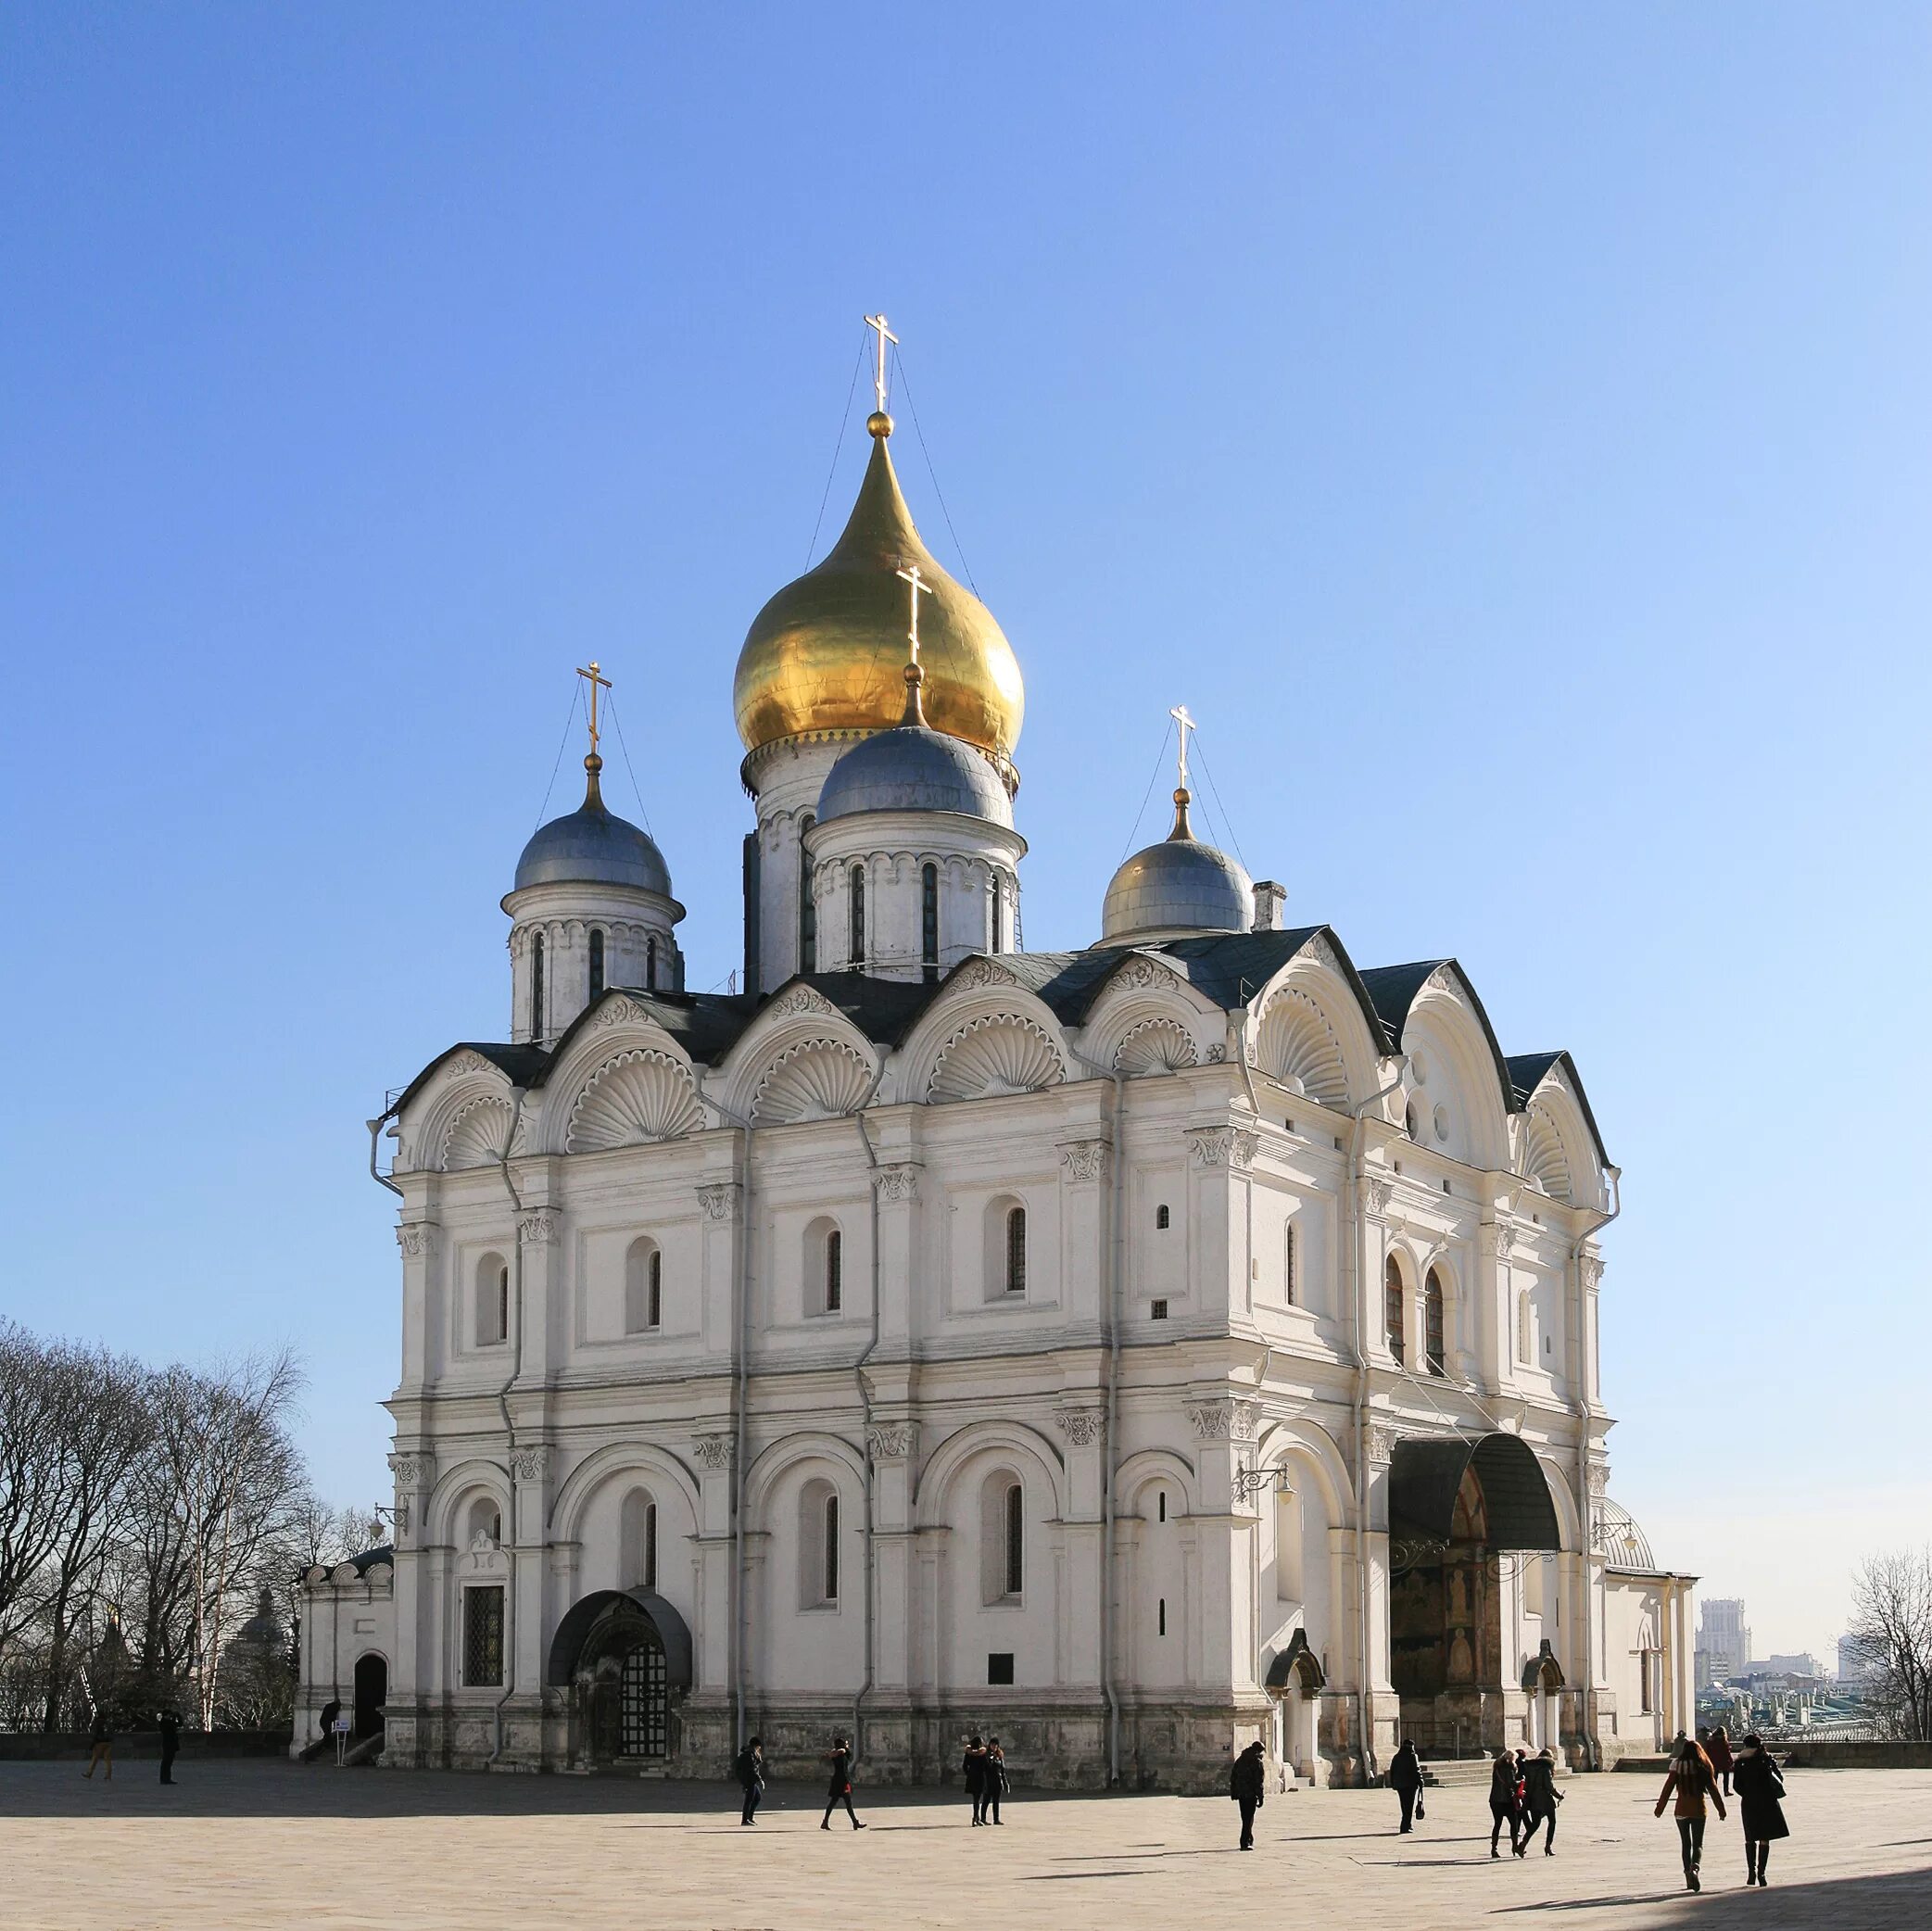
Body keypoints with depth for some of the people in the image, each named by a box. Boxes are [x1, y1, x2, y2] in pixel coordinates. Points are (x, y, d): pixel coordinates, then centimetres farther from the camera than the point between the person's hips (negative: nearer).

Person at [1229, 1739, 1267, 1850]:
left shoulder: (1239, 1760, 12)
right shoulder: (1258, 1762, -9)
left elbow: (1233, 1777, 15)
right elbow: (1260, 1781, -12)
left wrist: (1233, 1793, 19)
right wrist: (1261, 1797, -10)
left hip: (1241, 1794, 6)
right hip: (1251, 1794, -6)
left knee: (1245, 1818, 16)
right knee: (1249, 1819, -4)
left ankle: (1249, 1841, 26)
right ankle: (1245, 1842, -10)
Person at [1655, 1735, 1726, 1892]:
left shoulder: (1678, 1766, -5)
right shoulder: (1703, 1768, -3)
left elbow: (1668, 1788, -6)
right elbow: (1713, 1789, 1)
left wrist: (1659, 1808, 0)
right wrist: (1721, 1809, 10)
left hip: (1682, 1810, 0)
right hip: (1699, 1810, 0)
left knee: (1685, 1844, 13)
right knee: (1698, 1844, 5)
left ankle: (1689, 1879, 12)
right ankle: (1694, 1868, -24)